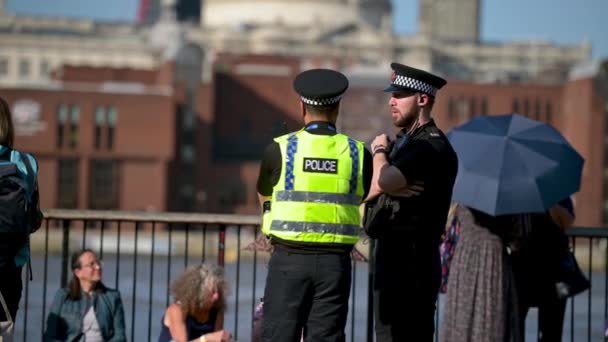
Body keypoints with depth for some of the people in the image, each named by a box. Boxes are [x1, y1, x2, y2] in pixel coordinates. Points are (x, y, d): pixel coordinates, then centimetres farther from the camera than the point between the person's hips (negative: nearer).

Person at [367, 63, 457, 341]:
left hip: (413, 263, -9)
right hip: (391, 259, 9)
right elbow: (366, 191, 9)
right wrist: (390, 188, -13)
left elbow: (383, 181, -27)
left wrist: (380, 151, -7)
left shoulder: (433, 147, -14)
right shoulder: (402, 142, 16)